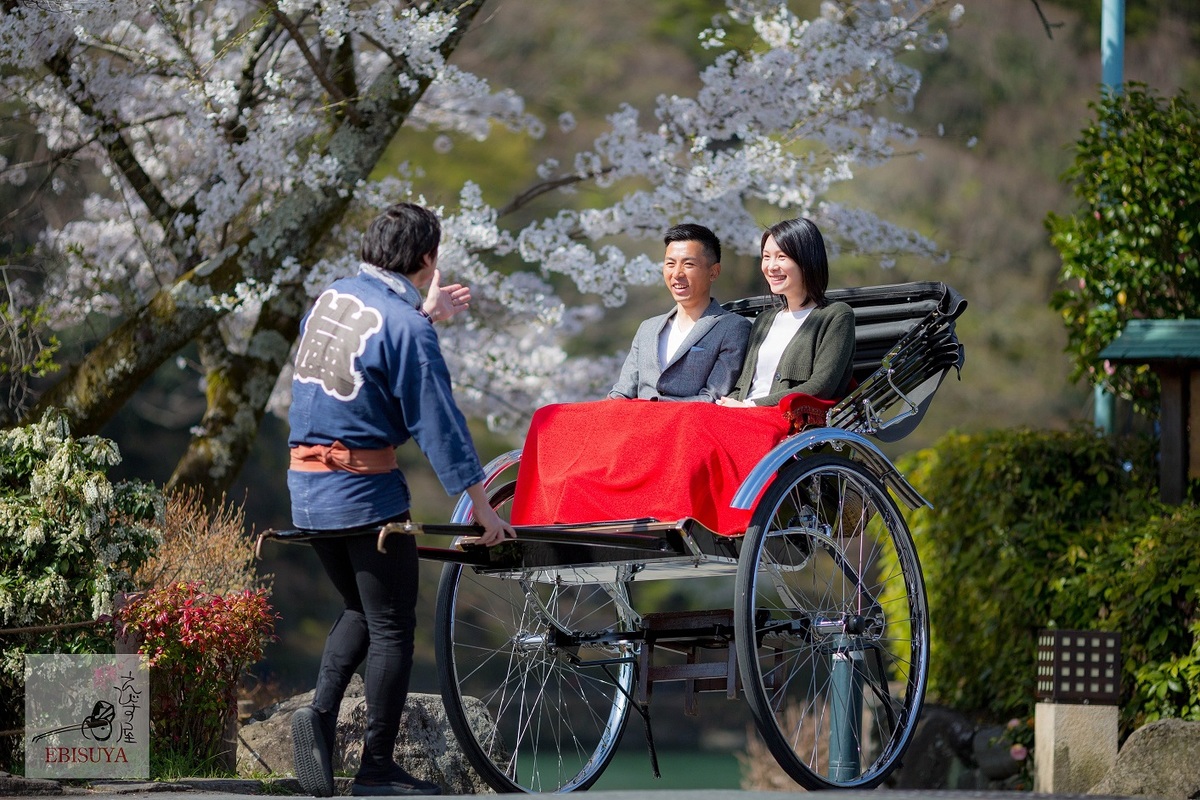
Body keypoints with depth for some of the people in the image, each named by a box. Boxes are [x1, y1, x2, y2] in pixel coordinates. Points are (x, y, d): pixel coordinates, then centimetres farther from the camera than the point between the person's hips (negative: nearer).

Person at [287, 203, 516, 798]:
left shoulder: (331, 298, 7)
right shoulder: (405, 326, -15)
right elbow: (437, 421, -14)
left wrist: (426, 313, 26)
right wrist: (480, 504, -9)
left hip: (306, 487, 7)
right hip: (365, 493, -7)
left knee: (360, 610, 22)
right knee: (391, 626, 3)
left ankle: (320, 714, 1)